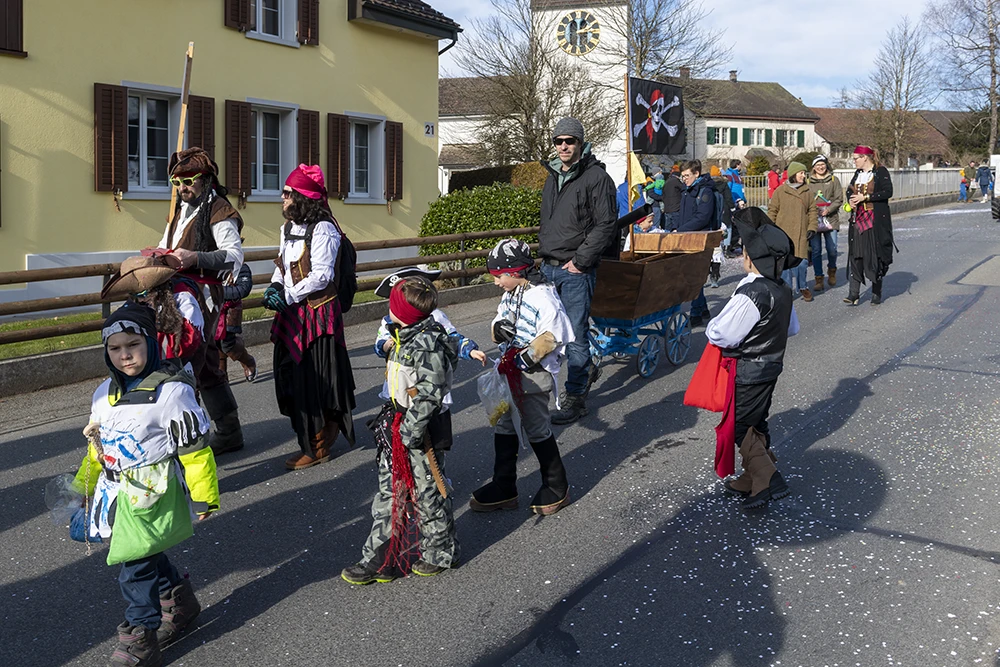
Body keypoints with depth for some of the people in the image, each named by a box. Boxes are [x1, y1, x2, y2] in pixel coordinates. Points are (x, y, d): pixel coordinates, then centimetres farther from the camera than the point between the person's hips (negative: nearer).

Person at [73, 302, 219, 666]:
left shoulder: (171, 391, -16)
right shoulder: (105, 393, 8)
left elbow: (194, 447, -13)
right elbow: (97, 445, 21)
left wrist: (202, 494, -10)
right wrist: (83, 487, 24)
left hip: (153, 495, -7)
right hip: (117, 493, 7)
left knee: (137, 567, -6)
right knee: (149, 556, 19)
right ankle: (179, 601, 43)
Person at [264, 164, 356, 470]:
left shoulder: (322, 229, -14)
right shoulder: (289, 227, 13)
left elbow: (321, 276, -19)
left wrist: (288, 296, -18)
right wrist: (275, 287, -1)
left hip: (317, 314, -9)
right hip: (292, 316, 9)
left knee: (315, 381, -3)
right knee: (292, 376, 12)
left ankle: (318, 447, 7)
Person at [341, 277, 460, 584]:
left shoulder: (428, 345, -22)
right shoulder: (404, 337, 8)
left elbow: (429, 394, -25)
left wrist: (410, 430, -23)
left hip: (422, 431, -9)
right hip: (399, 426, 9)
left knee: (427, 493, 6)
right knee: (389, 492, 12)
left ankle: (440, 553, 26)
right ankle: (378, 559, 19)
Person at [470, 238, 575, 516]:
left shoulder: (543, 297, -20)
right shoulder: (510, 294, 8)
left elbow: (553, 335, -23)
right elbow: (500, 322, 14)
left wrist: (529, 356, -26)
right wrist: (499, 328, -8)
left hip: (534, 375, -9)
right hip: (509, 370, 9)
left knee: (536, 429, 2)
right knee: (504, 425, 14)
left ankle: (557, 488, 19)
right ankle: (503, 488, 26)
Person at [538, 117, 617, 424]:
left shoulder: (596, 177, -9)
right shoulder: (553, 177, 15)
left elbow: (606, 225, -14)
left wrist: (580, 260, -15)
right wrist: (544, 252, 15)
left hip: (576, 270, -8)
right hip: (549, 267, 8)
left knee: (575, 333, -5)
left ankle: (575, 399, 3)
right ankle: (587, 368, 36)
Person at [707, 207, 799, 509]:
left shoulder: (751, 294, -27)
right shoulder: (783, 289, 0)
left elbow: (720, 335, -25)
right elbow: (792, 328, 13)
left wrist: (712, 325, -5)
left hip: (747, 373, -9)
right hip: (772, 365, 9)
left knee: (740, 427, 3)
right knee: (757, 423, 19)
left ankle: (767, 479, -2)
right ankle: (752, 478, 30)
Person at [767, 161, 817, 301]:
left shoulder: (807, 192, 9)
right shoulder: (780, 191, 2)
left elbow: (812, 211, 12)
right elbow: (772, 211, 6)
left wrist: (812, 228, 0)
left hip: (801, 234, 2)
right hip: (783, 233, -2)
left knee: (802, 261, -1)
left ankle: (803, 287, 17)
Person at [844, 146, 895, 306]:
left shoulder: (881, 172, -5)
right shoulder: (857, 173, 16)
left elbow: (888, 192, -14)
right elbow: (850, 190, 24)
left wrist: (865, 197, -16)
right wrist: (850, 200, 1)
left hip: (876, 221, -6)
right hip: (858, 219, 6)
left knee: (875, 255, -1)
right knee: (856, 255, -1)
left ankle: (877, 293, 11)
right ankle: (854, 294, -3)